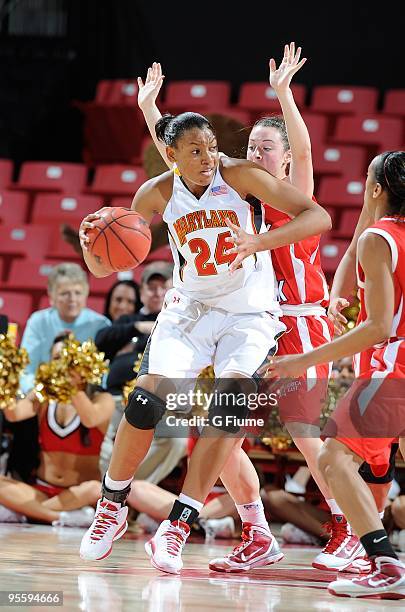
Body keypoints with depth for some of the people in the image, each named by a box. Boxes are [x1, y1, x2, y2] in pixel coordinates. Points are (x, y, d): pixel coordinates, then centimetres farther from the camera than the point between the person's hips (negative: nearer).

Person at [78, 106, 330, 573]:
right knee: (146, 401, -13)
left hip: (249, 315, -2)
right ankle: (112, 507, 10)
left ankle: (178, 526, -18)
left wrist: (257, 242, -37)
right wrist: (91, 242, -24)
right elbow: (103, 268, 1)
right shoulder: (158, 193, -7)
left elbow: (318, 217, -22)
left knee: (230, 410, -22)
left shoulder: (240, 175, -16)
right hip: (189, 308, 2)